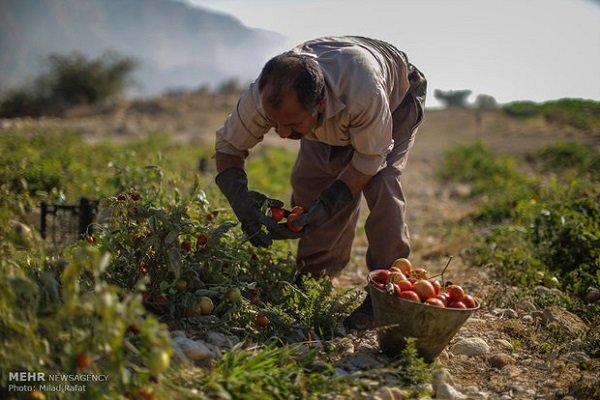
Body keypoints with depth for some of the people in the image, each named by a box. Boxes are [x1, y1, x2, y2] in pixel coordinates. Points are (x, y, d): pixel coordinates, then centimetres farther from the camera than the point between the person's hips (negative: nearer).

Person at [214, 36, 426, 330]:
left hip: (396, 98, -4)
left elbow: (370, 157, -30)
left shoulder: (364, 94, -48)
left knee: (380, 181, -25)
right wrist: (239, 198, -36)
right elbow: (227, 146, -18)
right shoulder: (262, 97, -35)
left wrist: (329, 203, -39)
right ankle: (313, 279, 7)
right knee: (308, 183, -10)